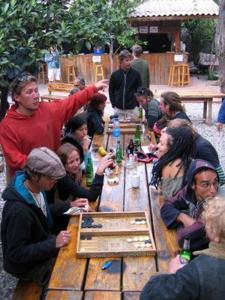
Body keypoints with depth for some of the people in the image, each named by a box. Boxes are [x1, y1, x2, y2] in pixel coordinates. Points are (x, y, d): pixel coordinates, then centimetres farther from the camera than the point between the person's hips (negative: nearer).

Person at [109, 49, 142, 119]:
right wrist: (114, 104, -1)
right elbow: (111, 91, 7)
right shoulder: (115, 75, 0)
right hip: (118, 109, 1)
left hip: (132, 109, -1)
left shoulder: (135, 74, -1)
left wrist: (136, 103, -2)